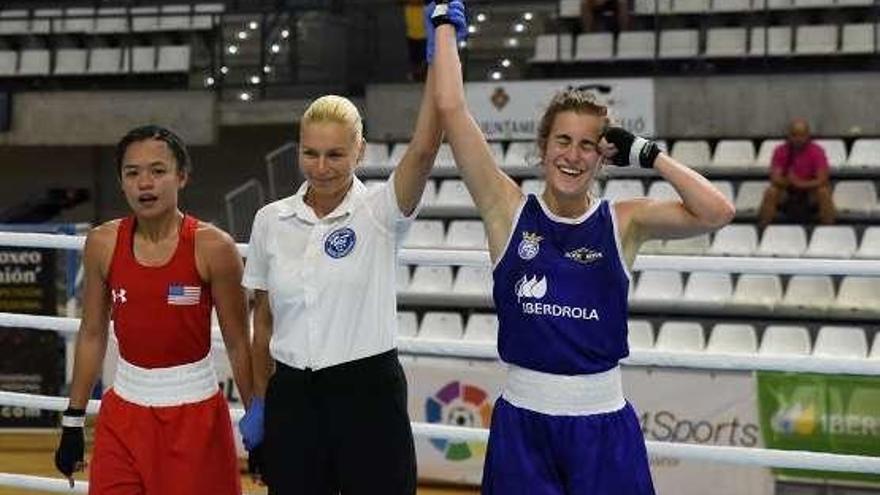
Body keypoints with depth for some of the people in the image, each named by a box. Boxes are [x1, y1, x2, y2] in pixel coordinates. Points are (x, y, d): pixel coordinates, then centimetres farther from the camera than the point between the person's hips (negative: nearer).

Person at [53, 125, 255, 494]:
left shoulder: (212, 247, -10)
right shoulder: (103, 244, 0)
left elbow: (238, 344, -5)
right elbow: (92, 334, 9)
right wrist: (73, 421, 10)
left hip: (194, 413, -3)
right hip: (124, 414, 3)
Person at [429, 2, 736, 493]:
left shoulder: (622, 223, 1)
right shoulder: (509, 212, 0)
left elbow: (717, 212, -14)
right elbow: (452, 109, -5)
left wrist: (646, 153, -7)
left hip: (602, 427, 0)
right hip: (523, 423, 0)